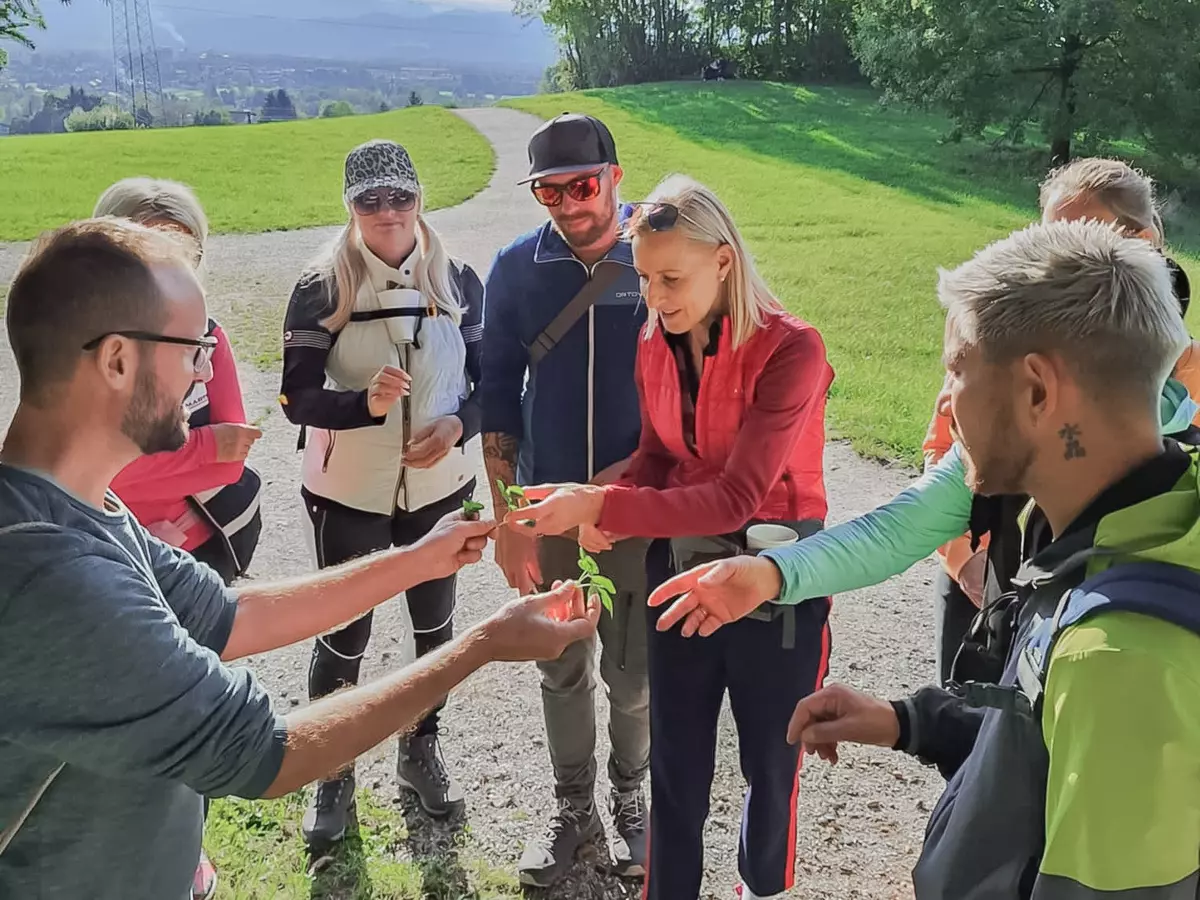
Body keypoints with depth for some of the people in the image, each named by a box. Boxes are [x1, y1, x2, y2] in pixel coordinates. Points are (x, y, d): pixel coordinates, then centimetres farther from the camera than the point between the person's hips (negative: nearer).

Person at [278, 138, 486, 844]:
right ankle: (334, 774, 30)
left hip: (440, 488, 3)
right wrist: (366, 403, -31)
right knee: (345, 636, 8)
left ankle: (422, 748, 41)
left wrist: (459, 424, -17)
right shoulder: (322, 289, -10)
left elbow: (488, 379, 3)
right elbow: (298, 398, -12)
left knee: (435, 623, 18)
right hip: (349, 494, -2)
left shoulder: (459, 281, -3)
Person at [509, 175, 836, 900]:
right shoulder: (655, 346, -3)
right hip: (682, 566, 4)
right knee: (675, 766, 13)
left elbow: (734, 498, -29)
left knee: (770, 764, 17)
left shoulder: (791, 349, -22)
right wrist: (606, 510, -13)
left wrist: (603, 505, -36)